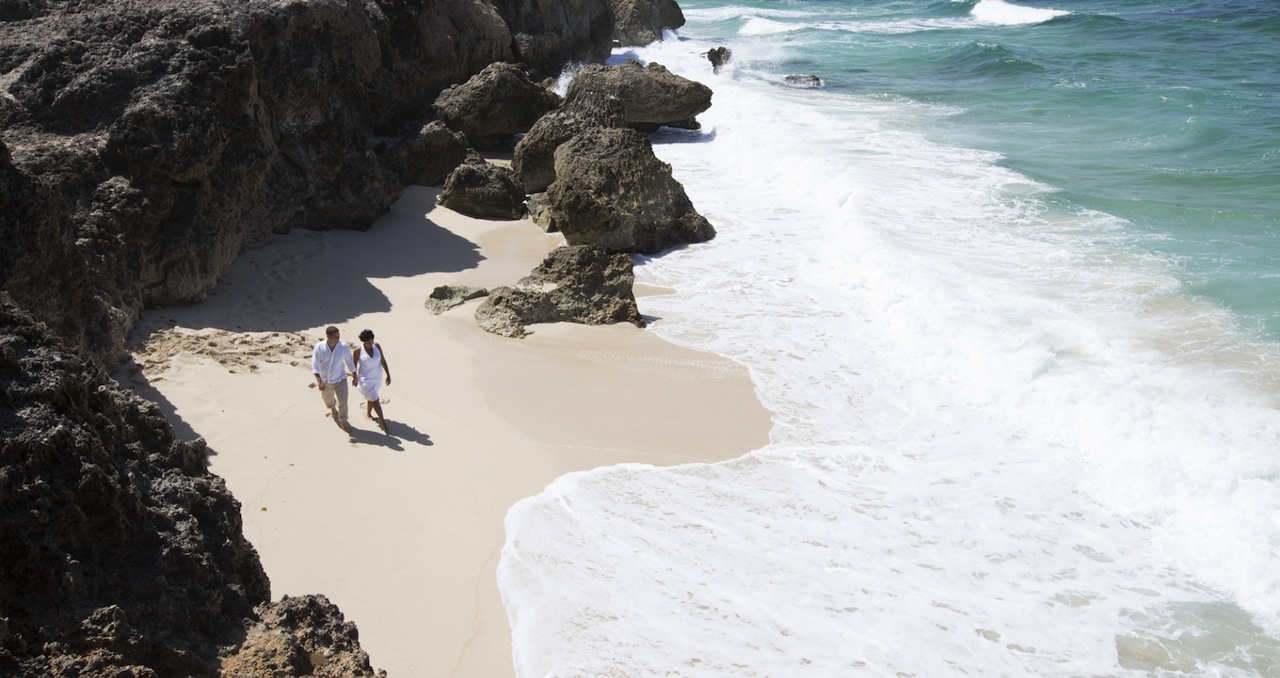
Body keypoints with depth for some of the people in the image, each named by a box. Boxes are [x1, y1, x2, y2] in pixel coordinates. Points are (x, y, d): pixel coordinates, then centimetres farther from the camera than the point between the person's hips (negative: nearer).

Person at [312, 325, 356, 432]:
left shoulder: (344, 347, -18)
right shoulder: (319, 347, -20)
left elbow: (349, 362, -4)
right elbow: (315, 365, -16)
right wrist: (319, 381, -23)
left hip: (340, 379, -1)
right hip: (325, 381, 1)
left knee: (343, 401, -7)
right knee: (327, 399, 24)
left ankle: (343, 421, 15)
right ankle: (333, 409, 58)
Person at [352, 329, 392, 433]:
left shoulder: (377, 346, -10)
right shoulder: (358, 350, -21)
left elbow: (383, 361, -2)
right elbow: (354, 365, -8)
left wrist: (388, 375, -1)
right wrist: (354, 378, 0)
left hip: (377, 377, 5)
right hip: (365, 380, -5)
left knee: (371, 397, 23)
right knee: (375, 401, -4)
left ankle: (368, 413, 47)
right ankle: (382, 421, 7)